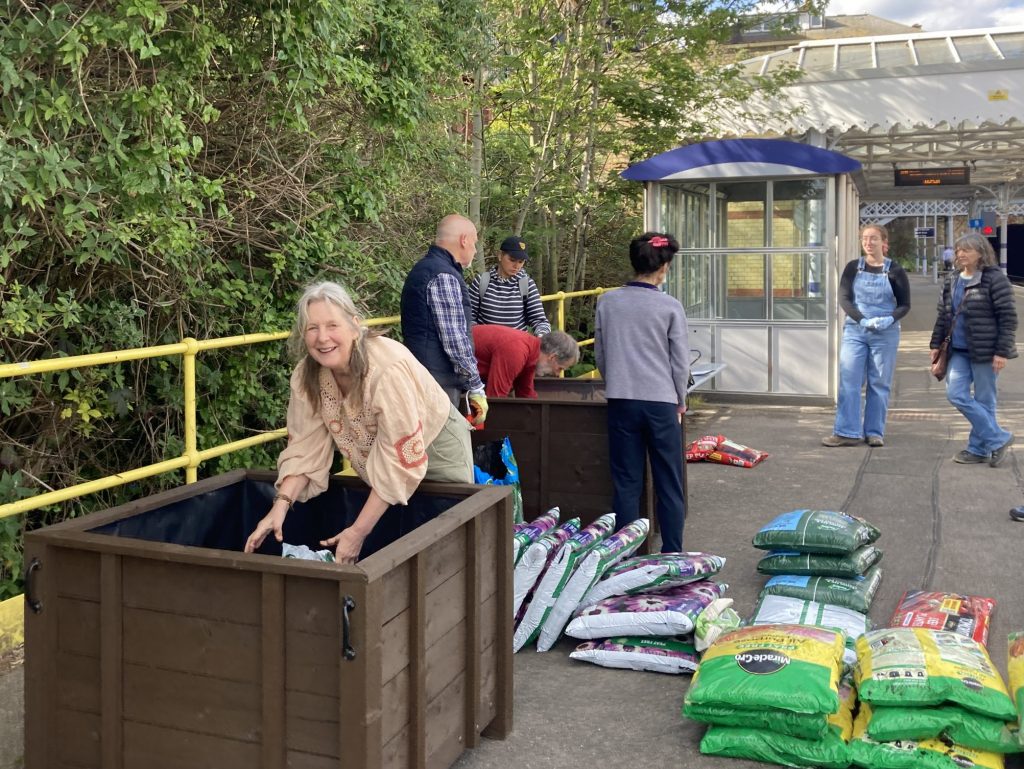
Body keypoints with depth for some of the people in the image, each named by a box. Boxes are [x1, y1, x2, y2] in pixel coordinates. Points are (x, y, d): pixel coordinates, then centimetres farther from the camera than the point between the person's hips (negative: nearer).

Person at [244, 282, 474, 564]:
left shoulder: (388, 369, -37)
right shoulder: (306, 374, -18)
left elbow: (400, 460, -35)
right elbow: (305, 448, -14)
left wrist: (358, 532, -34)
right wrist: (280, 506, -29)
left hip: (433, 444, -5)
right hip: (373, 461, 5)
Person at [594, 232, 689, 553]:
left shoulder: (607, 302, 0)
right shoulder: (670, 307, -7)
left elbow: (600, 356, 8)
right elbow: (680, 363, -2)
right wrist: (680, 402, 12)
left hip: (621, 402, 3)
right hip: (661, 402, -2)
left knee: (626, 482, 9)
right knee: (669, 484, 8)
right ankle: (672, 554, 13)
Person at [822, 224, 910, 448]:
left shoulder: (895, 271, 1)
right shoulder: (853, 267, 5)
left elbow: (905, 305, 2)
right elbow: (844, 299, -2)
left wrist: (890, 319, -19)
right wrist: (862, 320, -17)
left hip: (885, 335, -1)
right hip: (854, 331, 1)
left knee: (879, 384, 4)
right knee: (848, 381, -5)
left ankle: (875, 432, 12)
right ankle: (847, 432, -2)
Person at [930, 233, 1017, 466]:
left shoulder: (994, 279, -9)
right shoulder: (952, 282, 11)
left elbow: (1008, 318, -11)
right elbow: (943, 315, 18)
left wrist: (1002, 351, -15)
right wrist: (936, 344, 15)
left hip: (985, 351, -7)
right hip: (959, 350, 7)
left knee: (983, 401, 0)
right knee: (956, 394, -1)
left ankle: (978, 449, 13)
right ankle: (998, 438, 10)